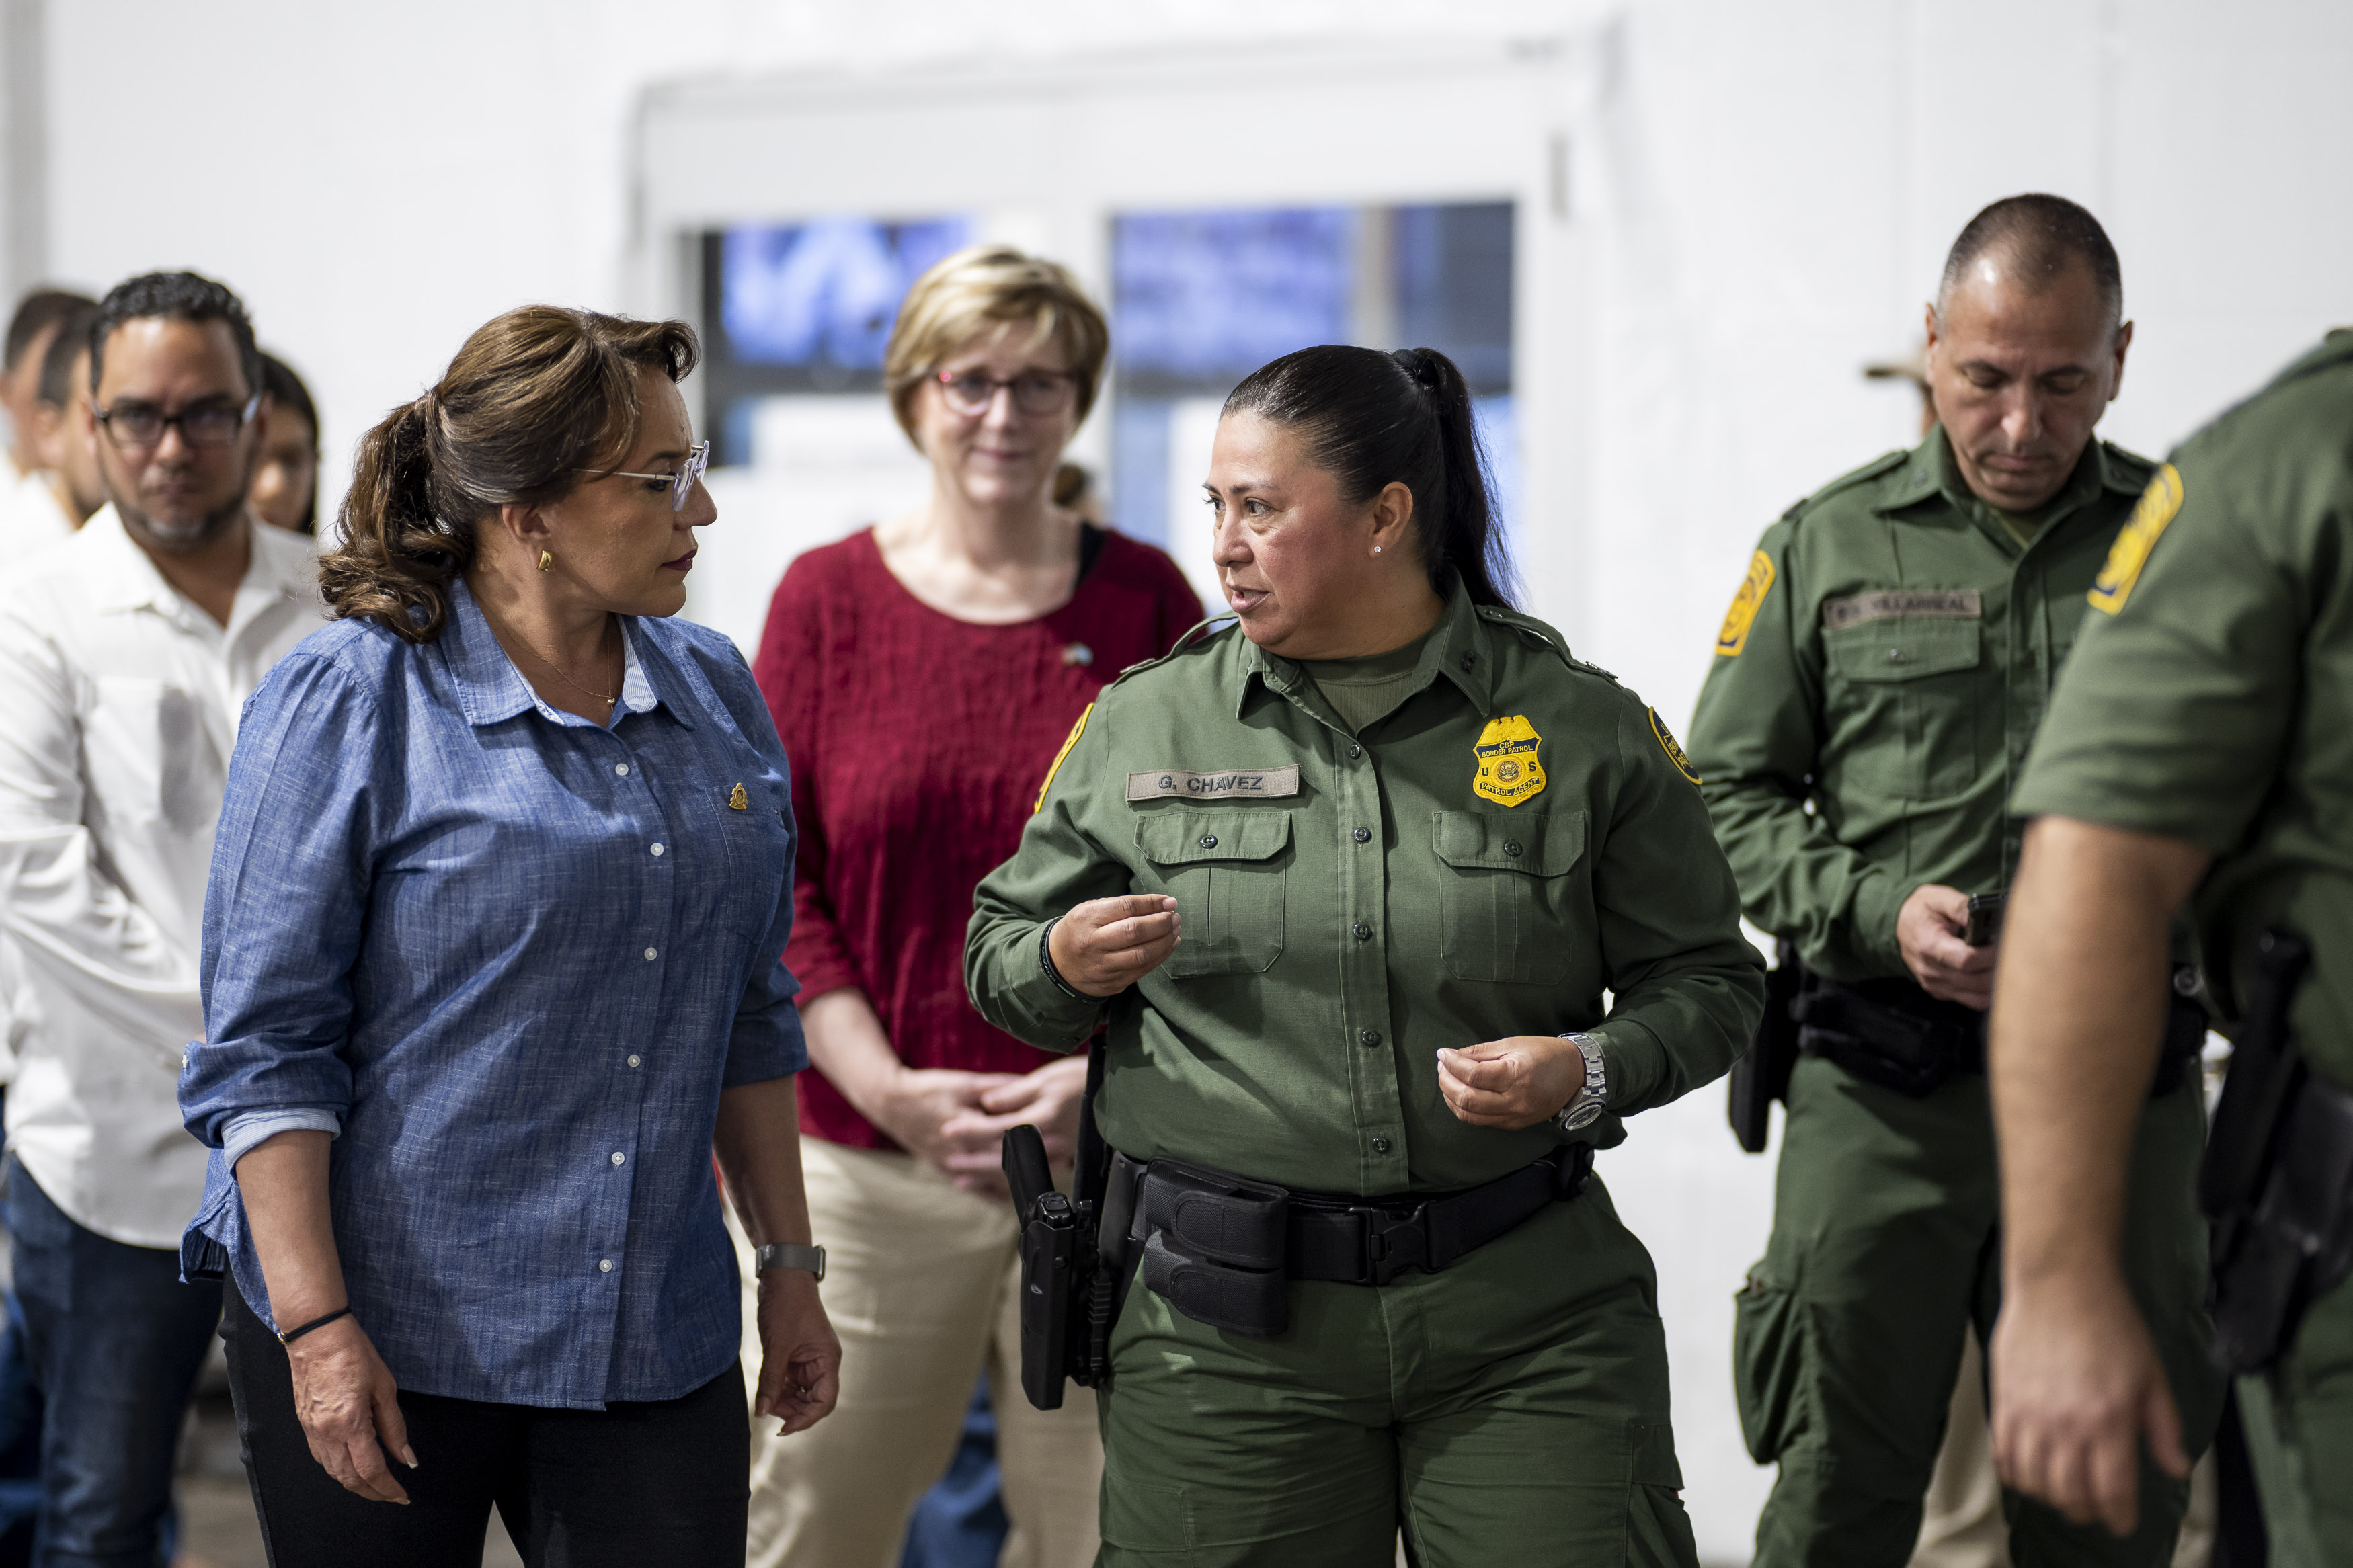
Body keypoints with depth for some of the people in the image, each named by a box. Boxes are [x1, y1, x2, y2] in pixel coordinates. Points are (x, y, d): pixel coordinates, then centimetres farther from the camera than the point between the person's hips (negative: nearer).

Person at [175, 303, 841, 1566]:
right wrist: (315, 1328, -16)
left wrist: (789, 1266, 13)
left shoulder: (713, 693, 8)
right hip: (386, 1332, -4)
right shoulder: (348, 703, -9)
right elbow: (264, 1045, -11)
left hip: (654, 1342, 4)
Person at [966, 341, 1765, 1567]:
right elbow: (997, 952, 14)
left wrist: (1587, 1075, -12)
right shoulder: (1142, 725, 6)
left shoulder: (1588, 731, 2)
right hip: (1223, 1327, 1)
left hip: (1528, 1324, 0)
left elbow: (1708, 984, 8)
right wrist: (1065, 967, -9)